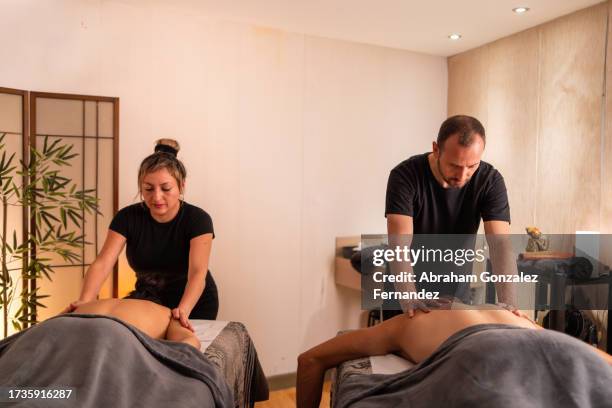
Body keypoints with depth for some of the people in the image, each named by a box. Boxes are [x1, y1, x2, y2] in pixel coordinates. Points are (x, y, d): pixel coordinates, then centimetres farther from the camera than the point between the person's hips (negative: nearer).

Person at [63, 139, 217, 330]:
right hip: (148, 301, 3)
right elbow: (102, 263, -23)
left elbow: (197, 272, -33)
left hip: (194, 304, -3)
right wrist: (85, 301, -41)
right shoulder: (127, 217, -14)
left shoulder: (197, 219, -22)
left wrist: (183, 311, -51)